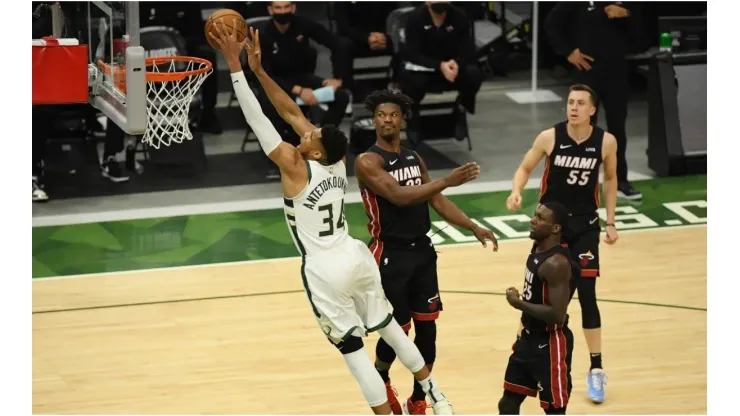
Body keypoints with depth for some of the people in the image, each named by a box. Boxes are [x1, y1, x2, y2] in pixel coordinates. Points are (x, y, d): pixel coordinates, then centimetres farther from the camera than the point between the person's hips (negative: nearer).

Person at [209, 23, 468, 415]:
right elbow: (292, 112, 5)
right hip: (356, 256, 7)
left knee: (353, 350, 0)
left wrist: (235, 65, -17)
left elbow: (256, 119, -20)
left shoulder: (296, 167, -18)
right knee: (389, 328, 22)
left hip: (326, 270, -7)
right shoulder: (337, 161, -1)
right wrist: (259, 70, 3)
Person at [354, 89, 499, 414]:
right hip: (390, 255, -6)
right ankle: (380, 381, 32)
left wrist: (473, 227, 1)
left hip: (422, 251, 6)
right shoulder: (367, 162, -14)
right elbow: (399, 196, -27)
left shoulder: (414, 159, 10)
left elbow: (437, 201, 13)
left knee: (427, 329, 6)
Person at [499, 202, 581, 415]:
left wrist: (518, 303, -21)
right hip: (531, 338, 10)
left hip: (550, 345, -10)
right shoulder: (538, 250, 5)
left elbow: (557, 315, -30)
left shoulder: (556, 263, -25)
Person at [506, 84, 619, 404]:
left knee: (586, 295, -5)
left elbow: (610, 178, 7)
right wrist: (516, 192, -21)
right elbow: (526, 168, 0)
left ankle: (596, 370, 1)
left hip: (585, 225, 0)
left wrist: (610, 222, 7)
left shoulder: (606, 142, -10)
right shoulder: (549, 137, -14)